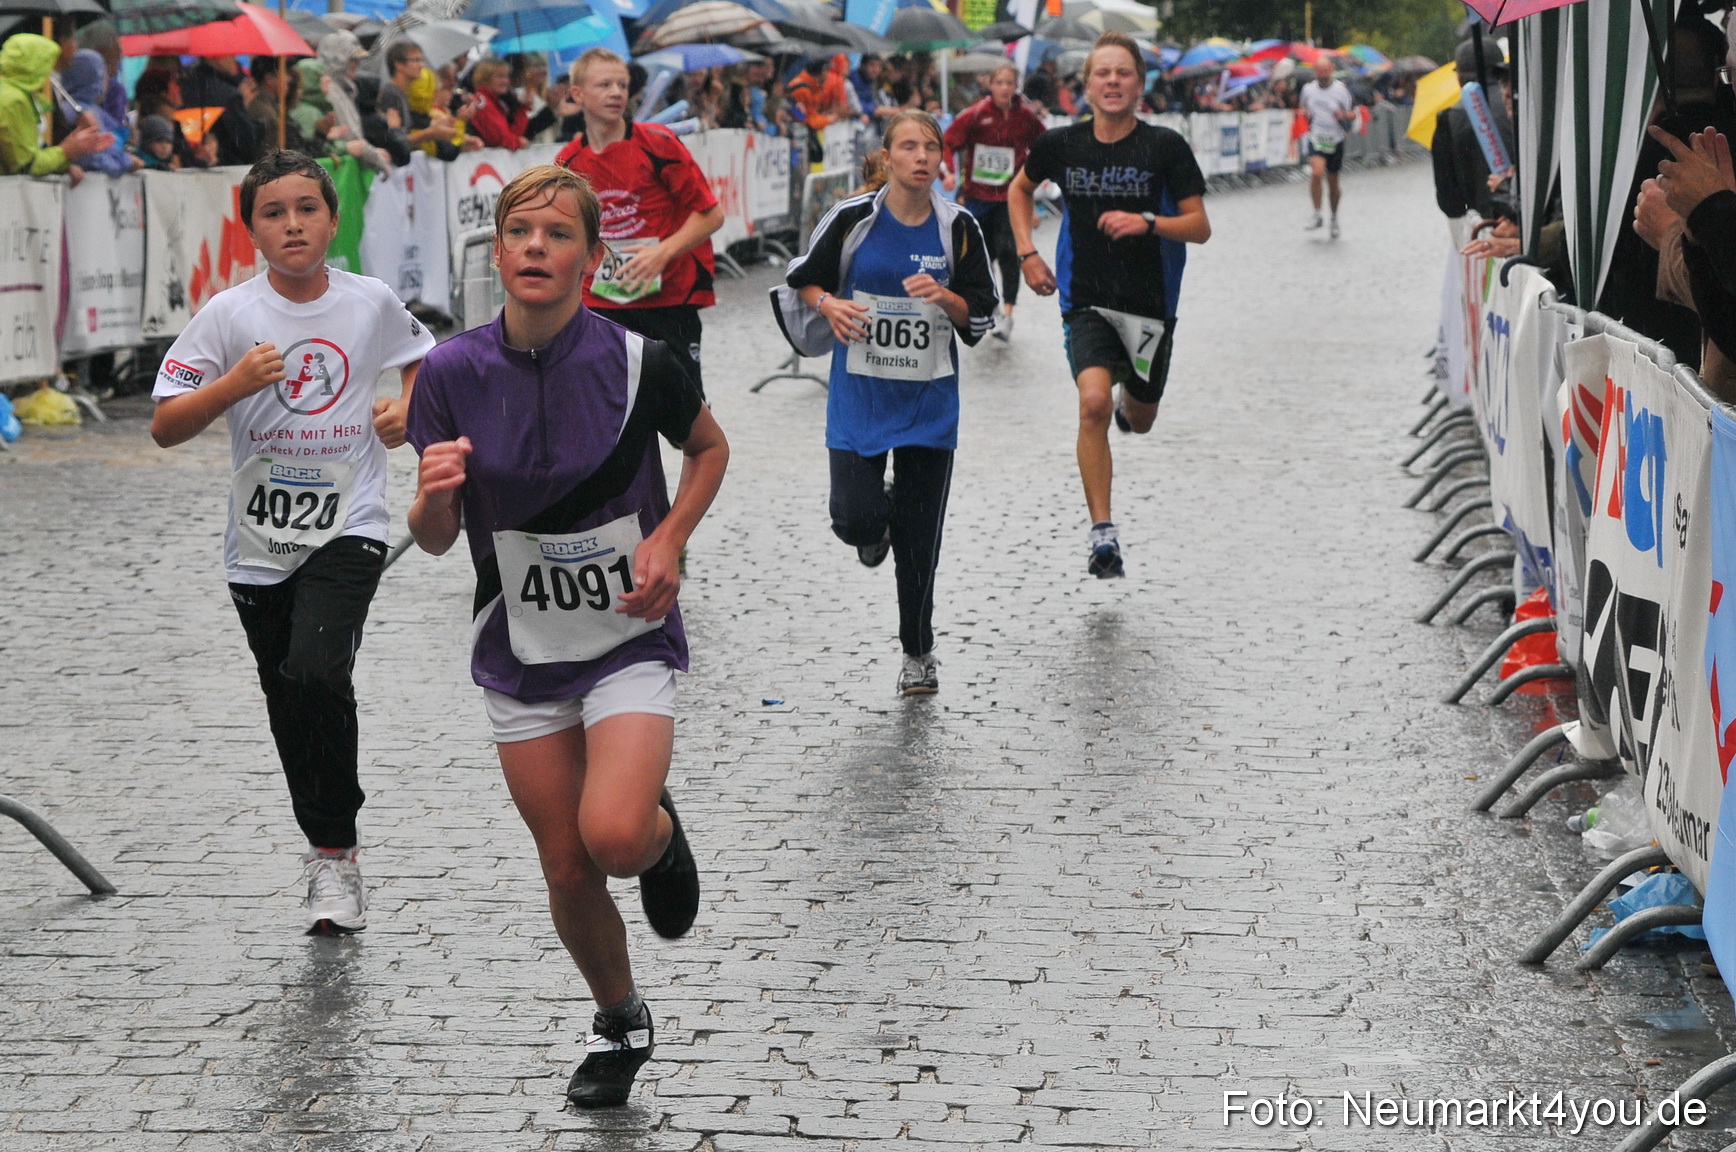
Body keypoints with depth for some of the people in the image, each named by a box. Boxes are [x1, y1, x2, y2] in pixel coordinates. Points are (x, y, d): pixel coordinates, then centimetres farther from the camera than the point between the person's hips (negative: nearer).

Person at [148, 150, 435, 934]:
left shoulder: (371, 303, -1)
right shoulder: (229, 315, -6)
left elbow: (421, 356, 21)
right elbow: (164, 426, -7)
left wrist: (407, 407, 1)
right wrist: (234, 384, -22)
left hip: (349, 526, -2)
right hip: (260, 541, 2)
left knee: (317, 673, -24)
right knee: (290, 712, 11)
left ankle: (334, 853, -11)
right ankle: (331, 855, 30)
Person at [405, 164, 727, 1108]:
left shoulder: (635, 361, -14)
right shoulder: (453, 372, -9)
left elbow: (709, 446, 7)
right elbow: (436, 539, -3)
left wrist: (669, 542, -9)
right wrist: (432, 495, -26)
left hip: (629, 638, -3)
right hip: (522, 654, 3)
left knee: (613, 837, -23)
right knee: (566, 870, 8)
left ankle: (662, 829, 15)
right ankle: (619, 1024, 35)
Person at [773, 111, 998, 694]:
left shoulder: (958, 227, -3)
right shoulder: (852, 218, -7)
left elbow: (982, 313, 2)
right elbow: (803, 278, 5)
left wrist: (944, 296, -18)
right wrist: (829, 303, -16)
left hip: (929, 400, 1)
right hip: (858, 397, -1)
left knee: (919, 541, 4)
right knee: (855, 520, -12)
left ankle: (918, 652, 23)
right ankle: (877, 525, 28)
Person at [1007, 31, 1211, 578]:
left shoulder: (1166, 147, -9)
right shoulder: (1061, 144, -4)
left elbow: (1200, 227, -7)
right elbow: (1020, 190, 16)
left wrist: (1147, 222, -24)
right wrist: (1027, 253, 5)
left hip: (1149, 305, 1)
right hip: (1086, 302, -1)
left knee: (1140, 421, 16)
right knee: (1093, 402, -24)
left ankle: (1126, 405, 57)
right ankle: (1102, 534, -19)